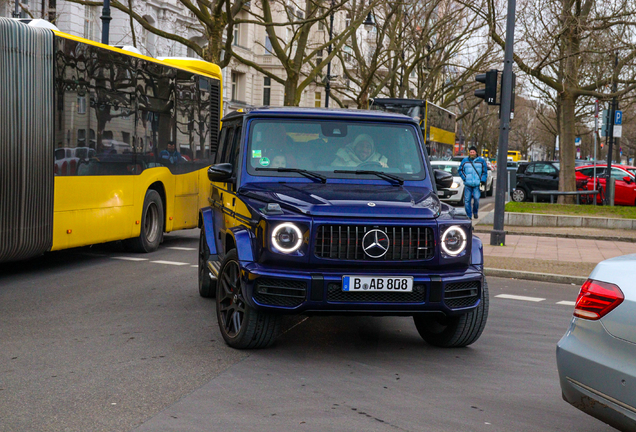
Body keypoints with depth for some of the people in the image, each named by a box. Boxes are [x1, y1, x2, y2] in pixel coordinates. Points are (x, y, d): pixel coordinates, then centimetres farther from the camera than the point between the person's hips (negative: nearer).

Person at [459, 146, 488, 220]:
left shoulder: (481, 161, 8)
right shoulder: (465, 161, 10)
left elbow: (484, 172, 11)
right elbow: (460, 170, 14)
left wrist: (482, 181, 0)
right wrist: (464, 178, 0)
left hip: (477, 184, -1)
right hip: (467, 184, 1)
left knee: (476, 198, -13)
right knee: (467, 200, -2)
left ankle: (475, 212, 12)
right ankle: (468, 215, 7)